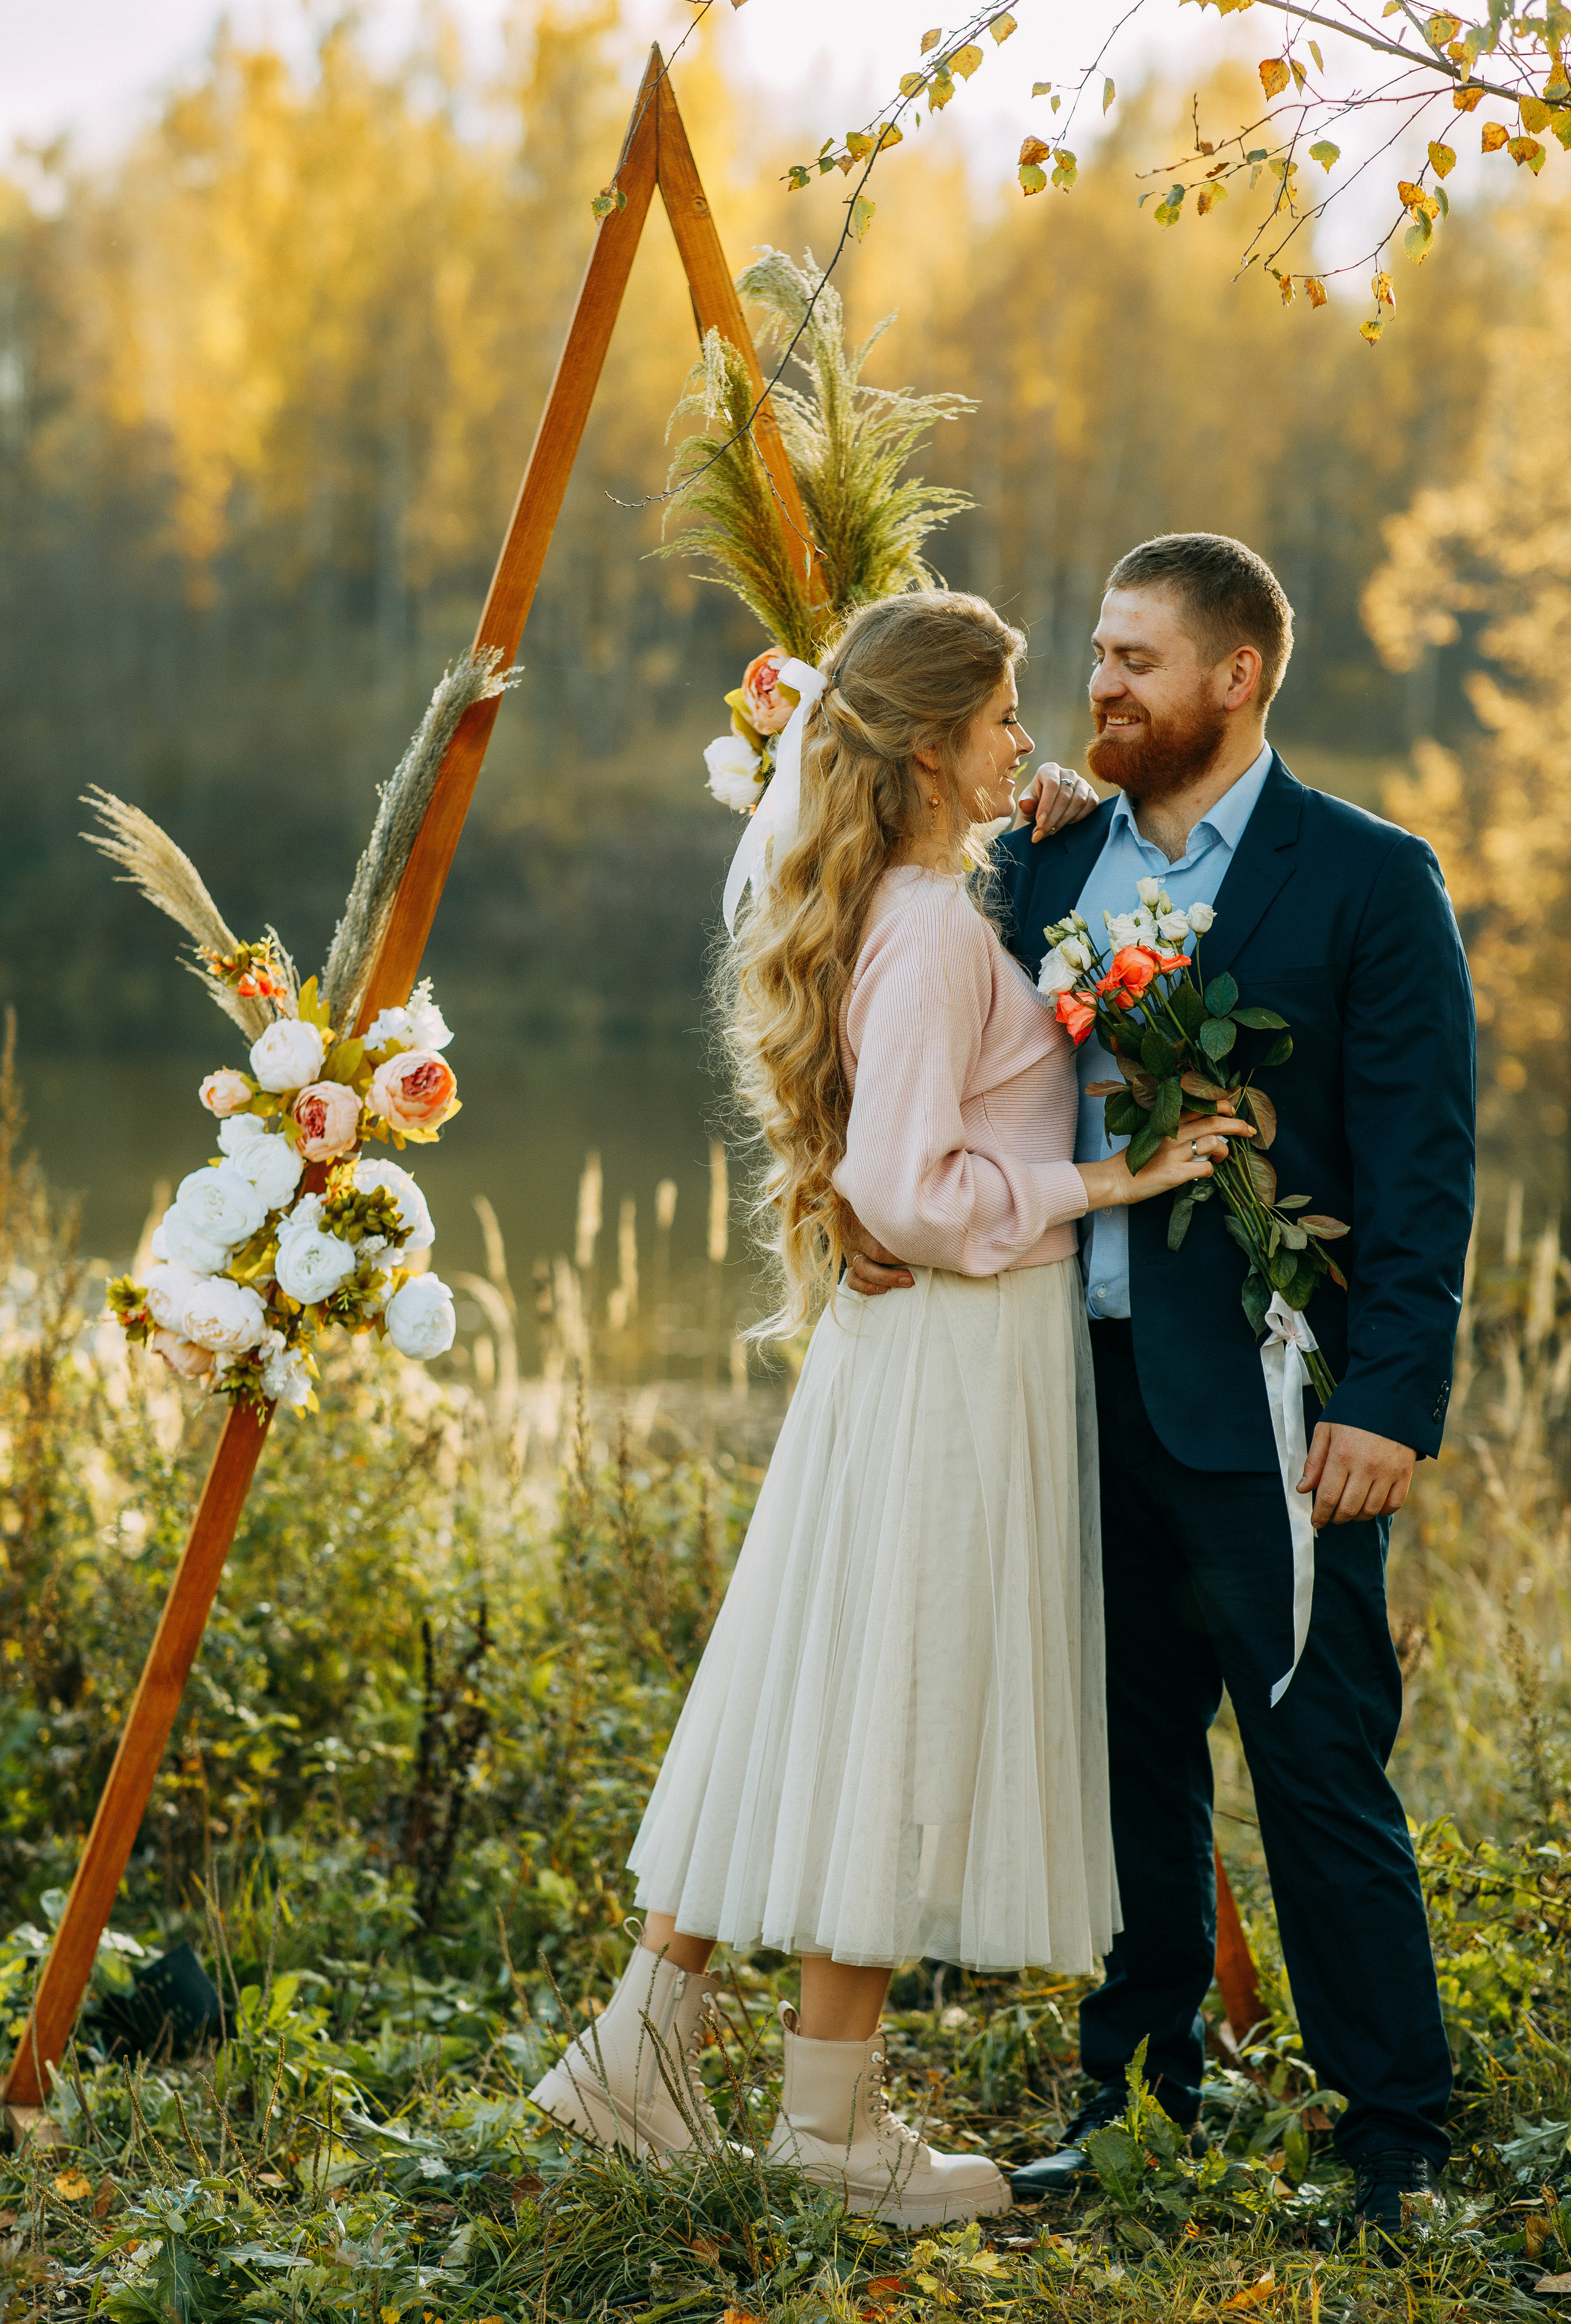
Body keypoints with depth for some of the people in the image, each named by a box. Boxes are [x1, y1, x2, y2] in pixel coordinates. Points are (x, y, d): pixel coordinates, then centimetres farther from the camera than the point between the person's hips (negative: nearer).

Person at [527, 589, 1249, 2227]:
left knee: (813, 1706, 13)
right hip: (959, 1355, -9)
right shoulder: (937, 930, -18)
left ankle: (645, 2046, 18)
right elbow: (908, 1187, -23)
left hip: (909, 1343, 9)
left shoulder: (899, 913, 12)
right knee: (904, 1718, 0)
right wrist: (1096, 1186, -14)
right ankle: (831, 2118, 11)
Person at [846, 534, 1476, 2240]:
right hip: (1088, 1380, 5)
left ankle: (1395, 2146, 10)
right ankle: (1139, 2093, 27)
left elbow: (1420, 1171, -8)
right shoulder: (1042, 866, 11)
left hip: (1271, 1401, -5)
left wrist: (1389, 1402, -15)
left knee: (1321, 1770, -1)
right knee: (1132, 1759, 14)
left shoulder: (1369, 882, -5)